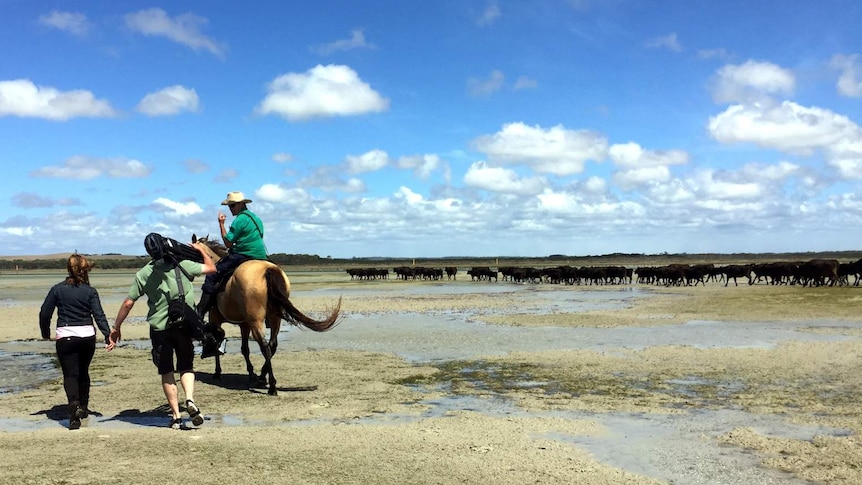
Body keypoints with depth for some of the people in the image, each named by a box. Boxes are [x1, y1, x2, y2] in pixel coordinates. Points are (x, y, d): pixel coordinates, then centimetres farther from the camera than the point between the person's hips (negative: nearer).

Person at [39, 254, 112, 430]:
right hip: (87, 336, 2)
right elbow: (99, 316, -8)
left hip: (65, 337, -2)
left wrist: (45, 333, 16)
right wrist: (108, 336, -9)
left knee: (70, 374, -3)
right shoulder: (90, 291, -1)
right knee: (83, 372, 19)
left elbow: (44, 313, 1)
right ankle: (83, 407, 27)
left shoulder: (57, 289, -1)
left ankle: (74, 404, -26)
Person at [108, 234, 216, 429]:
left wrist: (116, 327, 9)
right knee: (186, 367, 14)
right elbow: (211, 268, 8)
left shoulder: (143, 274, -2)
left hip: (159, 328, 0)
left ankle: (176, 416, 10)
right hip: (184, 326, 0)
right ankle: (190, 399, -12)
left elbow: (128, 303, -1)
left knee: (167, 372, 11)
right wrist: (201, 249, 24)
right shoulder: (183, 265, -3)